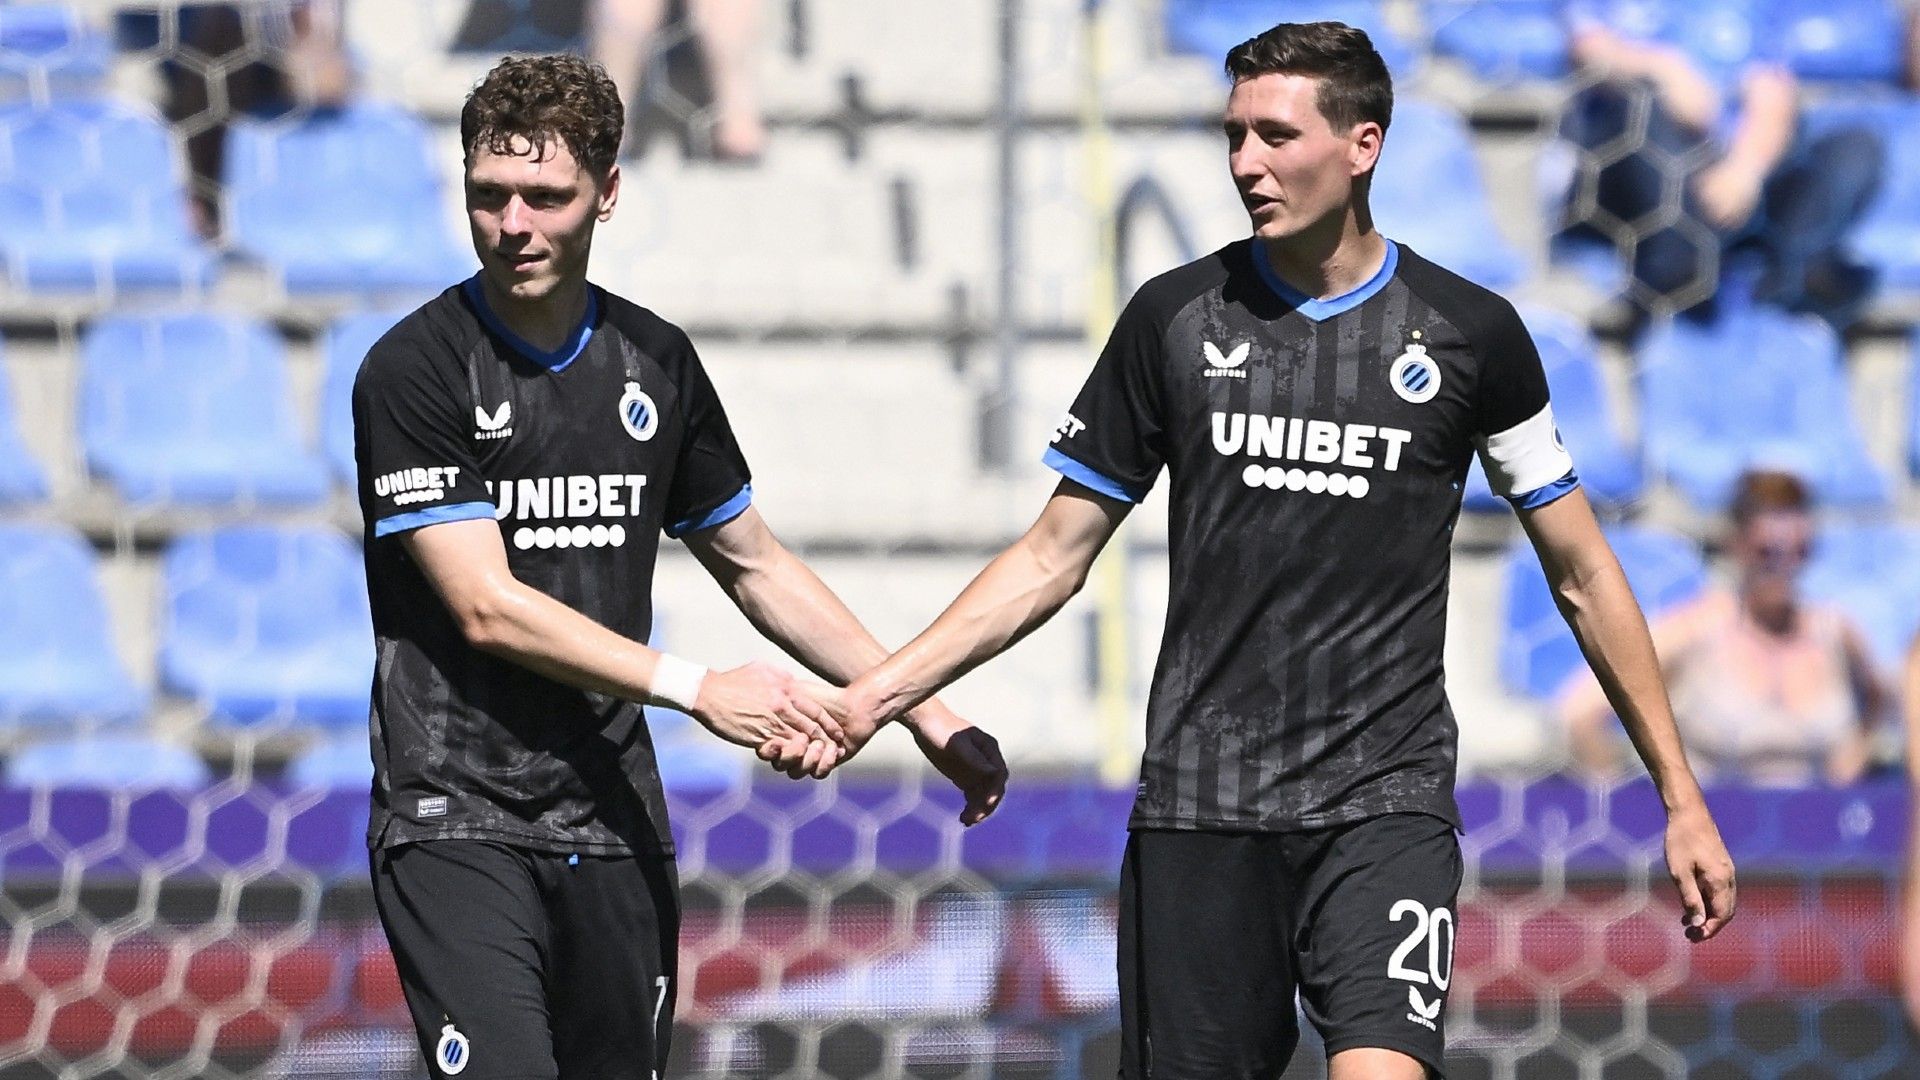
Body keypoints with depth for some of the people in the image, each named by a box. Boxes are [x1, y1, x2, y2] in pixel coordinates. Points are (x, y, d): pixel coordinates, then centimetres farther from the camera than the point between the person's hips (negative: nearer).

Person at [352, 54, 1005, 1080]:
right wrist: (695, 688, -20)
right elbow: (487, 607, -15)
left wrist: (923, 710, 14)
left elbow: (755, 564, 20)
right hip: (455, 821, -5)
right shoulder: (415, 370, -9)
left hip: (615, 824, 5)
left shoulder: (654, 361, 9)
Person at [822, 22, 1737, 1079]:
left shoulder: (1468, 333, 1)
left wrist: (1680, 796, 7)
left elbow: (1581, 574, 8)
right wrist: (880, 689, -1)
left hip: (1385, 803, -2)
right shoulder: (1175, 318, 5)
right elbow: (1055, 554, 10)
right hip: (1200, 802, 2)